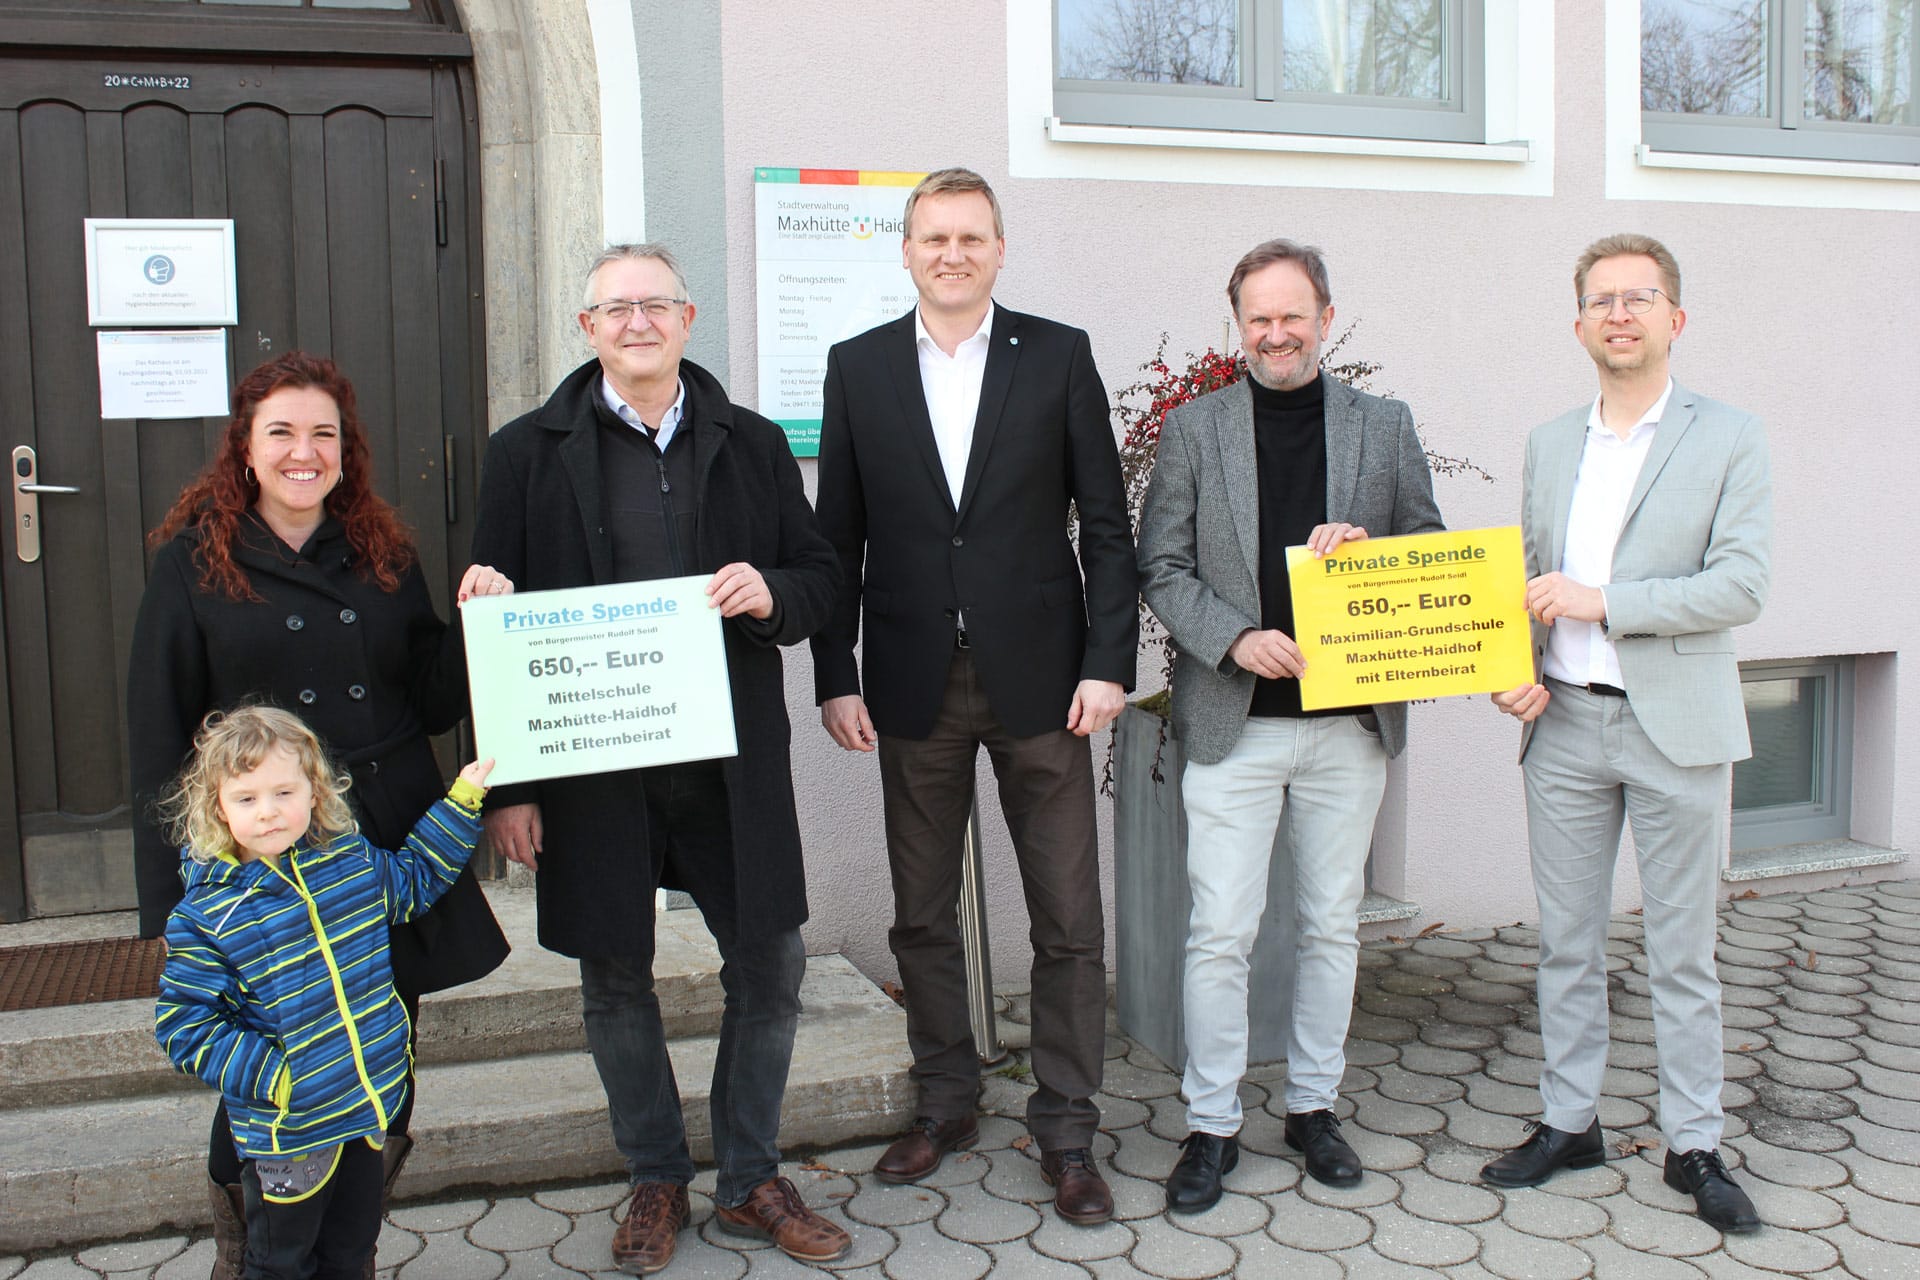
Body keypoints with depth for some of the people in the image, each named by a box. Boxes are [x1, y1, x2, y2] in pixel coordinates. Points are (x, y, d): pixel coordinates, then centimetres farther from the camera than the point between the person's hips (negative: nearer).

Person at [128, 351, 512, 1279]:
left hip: (392, 854, 3)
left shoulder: (384, 556, 9)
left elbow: (431, 704, 11)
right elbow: (160, 738, -1)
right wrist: (176, 899, -4)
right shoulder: (195, 560, 0)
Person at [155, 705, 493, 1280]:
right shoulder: (204, 916, -15)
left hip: (370, 1103, 4)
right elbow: (183, 1026, -14)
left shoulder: (354, 860, -2)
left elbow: (419, 876, 18)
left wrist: (462, 800, 15)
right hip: (287, 1131, -4)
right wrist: (271, 1076, -21)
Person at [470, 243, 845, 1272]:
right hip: (592, 763, -1)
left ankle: (750, 1181, 28)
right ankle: (656, 1181, 31)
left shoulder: (752, 444, 7)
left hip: (732, 758, 2)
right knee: (615, 980, 10)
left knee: (770, 967, 7)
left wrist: (771, 594, -14)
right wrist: (509, 785, -5)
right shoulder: (528, 452, 1)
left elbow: (818, 578, 11)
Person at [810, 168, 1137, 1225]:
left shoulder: (1058, 356, 2)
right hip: (915, 685, 2)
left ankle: (1066, 1131, 17)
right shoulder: (858, 367, 6)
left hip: (1039, 678, -1)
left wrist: (1108, 663, -7)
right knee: (921, 916, 13)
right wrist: (835, 678, 0)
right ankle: (946, 1104, 31)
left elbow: (1106, 523, 1)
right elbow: (838, 537, 5)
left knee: (1068, 920, 3)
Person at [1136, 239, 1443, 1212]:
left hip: (1350, 722, 2)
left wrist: (1365, 551, -12)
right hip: (1233, 723, -2)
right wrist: (1237, 639, -14)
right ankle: (1211, 1124, 14)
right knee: (1219, 933, -1)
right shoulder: (1194, 428, 4)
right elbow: (1161, 567, 1)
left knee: (1332, 926, 12)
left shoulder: (1385, 428, 8)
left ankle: (1313, 1105, 28)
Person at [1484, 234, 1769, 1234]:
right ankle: (1568, 1123, 23)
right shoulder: (1548, 445, 12)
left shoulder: (1727, 440, -2)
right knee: (1566, 943, 10)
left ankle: (1694, 1146, 18)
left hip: (1677, 727, -3)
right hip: (1564, 721, 4)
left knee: (1681, 953, 5)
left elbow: (1741, 586, -11)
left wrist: (1602, 601, -17)